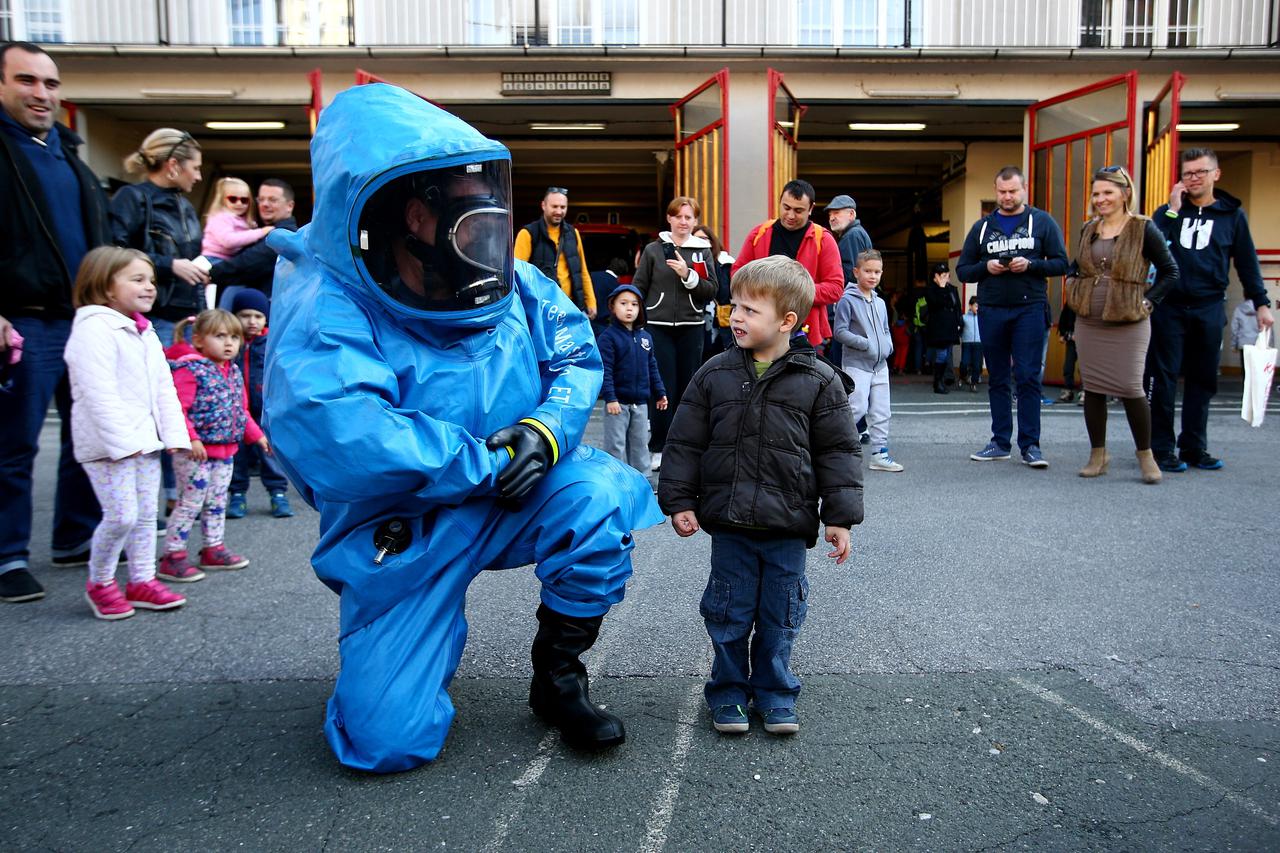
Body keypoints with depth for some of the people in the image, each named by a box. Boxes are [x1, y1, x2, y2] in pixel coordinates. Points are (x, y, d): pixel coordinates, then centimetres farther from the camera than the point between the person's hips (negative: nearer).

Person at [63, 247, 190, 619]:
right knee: (122, 515, -8)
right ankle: (100, 583, 12)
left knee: (146, 513, 11)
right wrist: (122, 441, -22)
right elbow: (98, 393, -20)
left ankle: (142, 581, 21)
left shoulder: (145, 333, 15)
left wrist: (174, 434, 7)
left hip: (146, 440, 9)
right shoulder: (94, 329, -13)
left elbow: (163, 389, 15)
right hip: (108, 446, -9)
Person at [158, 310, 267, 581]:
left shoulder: (234, 372, 13)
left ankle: (213, 548, 28)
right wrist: (191, 439, -26)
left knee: (217, 500, 16)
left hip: (225, 450, 8)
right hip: (196, 451, -8)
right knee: (192, 500, -5)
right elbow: (177, 409, -20)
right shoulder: (189, 370, -14)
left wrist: (256, 435, 18)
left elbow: (241, 410, 22)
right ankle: (173, 557, 4)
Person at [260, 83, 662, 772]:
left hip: (514, 501, 4)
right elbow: (334, 436, -40)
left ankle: (558, 679, -4)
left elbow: (577, 358, 4)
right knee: (388, 742, -8)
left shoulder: (515, 288, -6)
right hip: (402, 535, -3)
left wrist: (547, 428, -20)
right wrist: (489, 462, -32)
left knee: (597, 494, -28)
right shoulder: (329, 310, -24)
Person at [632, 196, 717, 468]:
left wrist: (688, 275, -13)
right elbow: (638, 288, 7)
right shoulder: (653, 249, 5)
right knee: (662, 388, -5)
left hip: (691, 327, 2)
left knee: (688, 387, 6)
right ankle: (658, 448, 4)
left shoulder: (704, 251, 8)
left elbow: (711, 291, 1)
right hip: (658, 327, -2)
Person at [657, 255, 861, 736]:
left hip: (787, 526, -1)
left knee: (779, 617, 11)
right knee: (729, 614, 10)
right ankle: (729, 694, 27)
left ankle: (775, 695, 29)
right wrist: (679, 501, -1)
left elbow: (838, 453, -2)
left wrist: (839, 517, -5)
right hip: (728, 524, 1)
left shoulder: (819, 381, -4)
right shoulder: (714, 375, 0)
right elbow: (685, 444, 4)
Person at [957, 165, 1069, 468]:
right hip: (991, 310, 3)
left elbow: (1061, 263, 2)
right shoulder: (982, 227, 13)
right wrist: (986, 267, -7)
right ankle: (1000, 442, 12)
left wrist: (1029, 265, -14)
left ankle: (1030, 445, -1)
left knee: (1028, 377, -6)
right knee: (998, 379, 7)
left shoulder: (1042, 222, 6)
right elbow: (962, 270, 12)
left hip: (1029, 308, -3)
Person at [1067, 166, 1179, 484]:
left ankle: (1145, 454, 9)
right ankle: (1098, 454, 18)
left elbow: (1170, 272, -1)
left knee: (1130, 388, -9)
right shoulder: (1088, 230, 9)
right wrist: (1073, 288, 7)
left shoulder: (1143, 229, -5)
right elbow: (1073, 267, 24)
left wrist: (1147, 301, -8)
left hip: (1128, 325, -5)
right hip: (1088, 323, 5)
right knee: (1092, 387, 7)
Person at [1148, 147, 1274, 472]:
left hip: (1209, 310, 1)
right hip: (1169, 308, -1)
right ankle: (1162, 448, 4)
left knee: (1203, 380, 7)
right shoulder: (1168, 211, 7)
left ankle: (1194, 447, 16)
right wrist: (1173, 210, -11)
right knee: (1163, 379, -2)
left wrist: (1261, 303, 8)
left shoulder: (1232, 215, 8)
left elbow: (1247, 262, 11)